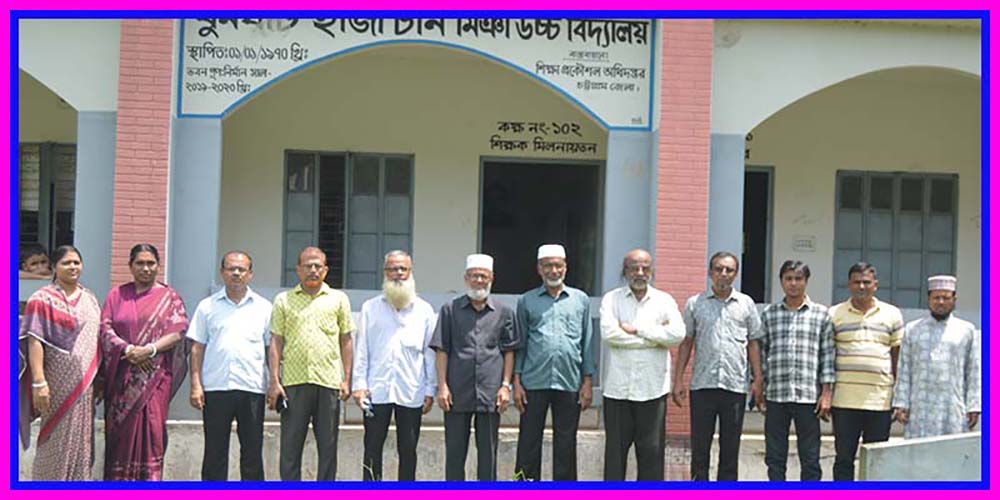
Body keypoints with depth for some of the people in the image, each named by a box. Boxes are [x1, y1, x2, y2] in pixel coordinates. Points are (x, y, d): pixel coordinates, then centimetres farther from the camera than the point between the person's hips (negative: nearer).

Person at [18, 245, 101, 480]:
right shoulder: (43, 299, -5)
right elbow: (34, 342, -12)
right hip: (58, 383, -5)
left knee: (80, 438, 9)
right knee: (56, 439, 0)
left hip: (84, 384, 5)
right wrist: (39, 382, -20)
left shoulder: (89, 299, 13)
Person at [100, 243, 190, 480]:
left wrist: (150, 349, -15)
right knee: (121, 429, 1)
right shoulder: (117, 295, 13)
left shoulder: (169, 296, 8)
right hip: (121, 376, 2)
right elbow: (105, 329, 3)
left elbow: (177, 332, -2)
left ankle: (151, 477, -6)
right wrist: (128, 349, -13)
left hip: (155, 374, -2)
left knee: (151, 427, -8)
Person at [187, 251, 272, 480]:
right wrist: (195, 384, -1)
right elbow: (197, 348, 7)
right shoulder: (207, 306, 9)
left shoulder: (263, 307, 9)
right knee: (215, 452, 5)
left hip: (252, 387, 0)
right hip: (215, 387, 0)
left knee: (252, 451, 4)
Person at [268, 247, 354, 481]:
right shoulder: (284, 300, 9)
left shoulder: (338, 299, 10)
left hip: (328, 382, 0)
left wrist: (347, 379, 3)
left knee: (328, 446, 4)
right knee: (290, 446, 2)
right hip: (293, 382, 0)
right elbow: (276, 342, 7)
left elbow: (346, 341, 11)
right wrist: (274, 381, -1)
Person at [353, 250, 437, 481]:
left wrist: (430, 390, 1)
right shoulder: (370, 308, 9)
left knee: (408, 451, 6)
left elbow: (430, 352, 6)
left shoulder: (424, 310, 9)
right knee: (372, 450, 2)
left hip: (411, 392, 0)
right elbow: (361, 348, 7)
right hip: (377, 390, 0)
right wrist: (359, 384, -2)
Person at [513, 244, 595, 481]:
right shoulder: (526, 301, 8)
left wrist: (588, 381, 4)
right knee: (529, 441, 1)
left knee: (566, 444, 6)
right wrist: (517, 382, 2)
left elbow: (587, 343, 10)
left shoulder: (581, 300, 10)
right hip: (534, 382, 0)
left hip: (569, 383, 1)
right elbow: (519, 345, 8)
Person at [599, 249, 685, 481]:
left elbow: (677, 334, -10)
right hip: (617, 386, 0)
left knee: (652, 449, 3)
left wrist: (637, 329, -12)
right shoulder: (611, 299, 5)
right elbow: (608, 332, -14)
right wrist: (656, 335, -10)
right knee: (616, 448, 6)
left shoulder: (664, 300, 7)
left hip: (652, 388, 1)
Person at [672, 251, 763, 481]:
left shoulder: (746, 304, 7)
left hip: (735, 385, 1)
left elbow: (754, 342, 10)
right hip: (702, 384, 0)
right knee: (700, 446, 3)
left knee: (730, 447, 7)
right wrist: (678, 380, 1)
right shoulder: (695, 304, 5)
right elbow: (686, 343, 7)